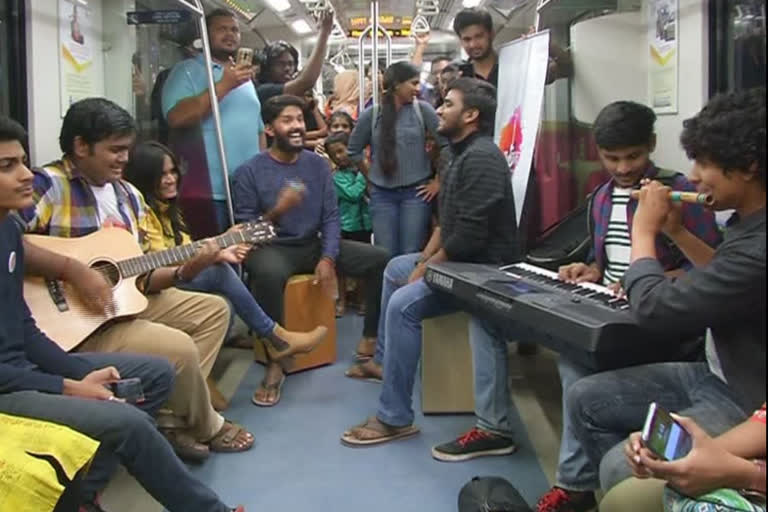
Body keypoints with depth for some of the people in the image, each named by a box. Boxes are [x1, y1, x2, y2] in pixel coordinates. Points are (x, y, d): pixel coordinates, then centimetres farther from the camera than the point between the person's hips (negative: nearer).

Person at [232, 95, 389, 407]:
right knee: (269, 274, -41)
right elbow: (245, 225, -7)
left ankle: (370, 342, 2)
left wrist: (328, 258, -12)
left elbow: (331, 216, 1)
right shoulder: (250, 171, -6)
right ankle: (275, 365, -27)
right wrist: (275, 213, -28)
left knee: (380, 259, -10)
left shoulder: (318, 164, 6)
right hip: (273, 248, -5)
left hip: (314, 245, 5)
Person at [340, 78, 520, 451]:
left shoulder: (480, 158, -20)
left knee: (403, 304, -26)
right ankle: (384, 361, 36)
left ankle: (394, 419, -18)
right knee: (396, 268, 25)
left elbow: (469, 236, -27)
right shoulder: (463, 155, 14)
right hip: (461, 260, 12)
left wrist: (424, 271, -17)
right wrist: (423, 259, 4)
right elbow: (447, 221, 16)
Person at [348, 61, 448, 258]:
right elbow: (354, 151, 12)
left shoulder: (422, 109, -3)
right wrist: (370, 177, 11)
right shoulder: (371, 115, 1)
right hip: (382, 194, 1)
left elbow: (446, 143, -4)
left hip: (415, 192, -1)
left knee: (412, 254, 0)